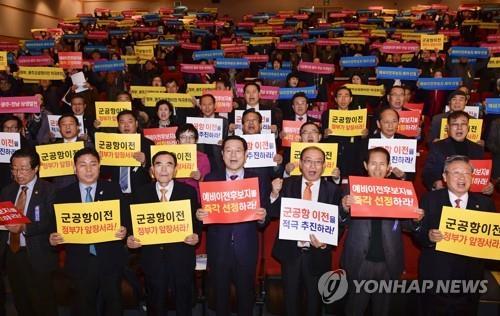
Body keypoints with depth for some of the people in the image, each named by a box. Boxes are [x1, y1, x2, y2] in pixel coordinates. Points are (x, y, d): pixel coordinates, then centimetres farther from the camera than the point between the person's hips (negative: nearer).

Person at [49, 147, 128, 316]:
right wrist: (53, 239, -16)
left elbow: (124, 218, -2)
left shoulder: (113, 189, 1)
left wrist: (124, 231, -22)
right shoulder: (63, 194, 3)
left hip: (110, 260, 0)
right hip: (80, 262, 1)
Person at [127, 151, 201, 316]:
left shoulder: (189, 191, -2)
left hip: (181, 257, 0)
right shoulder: (141, 193, 1)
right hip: (152, 257, 1)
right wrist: (131, 239, -16)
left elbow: (197, 221, -1)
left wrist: (196, 236, -20)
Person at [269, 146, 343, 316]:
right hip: (290, 252, 0)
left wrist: (326, 243, -21)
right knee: (290, 299, 18)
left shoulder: (333, 190, -5)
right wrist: (275, 194, -20)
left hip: (317, 255, 0)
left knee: (315, 300, 20)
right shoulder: (288, 184, -2)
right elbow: (274, 214, -4)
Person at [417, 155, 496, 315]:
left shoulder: (485, 203, 2)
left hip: (471, 279, 2)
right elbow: (418, 234, -6)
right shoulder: (430, 200, -5)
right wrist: (429, 236, -27)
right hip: (435, 278, -2)